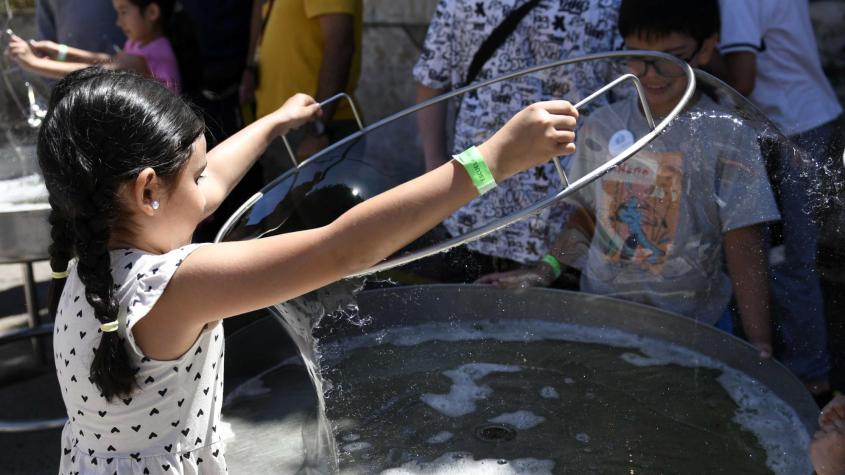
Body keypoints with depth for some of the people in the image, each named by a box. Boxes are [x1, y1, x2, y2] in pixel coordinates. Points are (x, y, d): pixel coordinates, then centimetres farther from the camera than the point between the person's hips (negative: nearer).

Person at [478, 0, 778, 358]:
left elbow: (744, 250, -11)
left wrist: (759, 344, -16)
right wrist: (543, 272, -1)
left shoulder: (727, 139, -10)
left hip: (691, 330, -3)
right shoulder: (601, 127, 1)